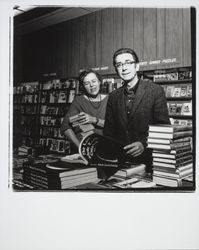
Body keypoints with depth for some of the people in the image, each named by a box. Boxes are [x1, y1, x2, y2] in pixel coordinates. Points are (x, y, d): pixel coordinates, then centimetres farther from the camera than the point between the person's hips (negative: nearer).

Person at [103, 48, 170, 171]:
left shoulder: (155, 90, -1)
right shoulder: (113, 96, 11)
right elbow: (109, 131, 14)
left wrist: (144, 144, -17)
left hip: (148, 160, -3)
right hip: (120, 159, 4)